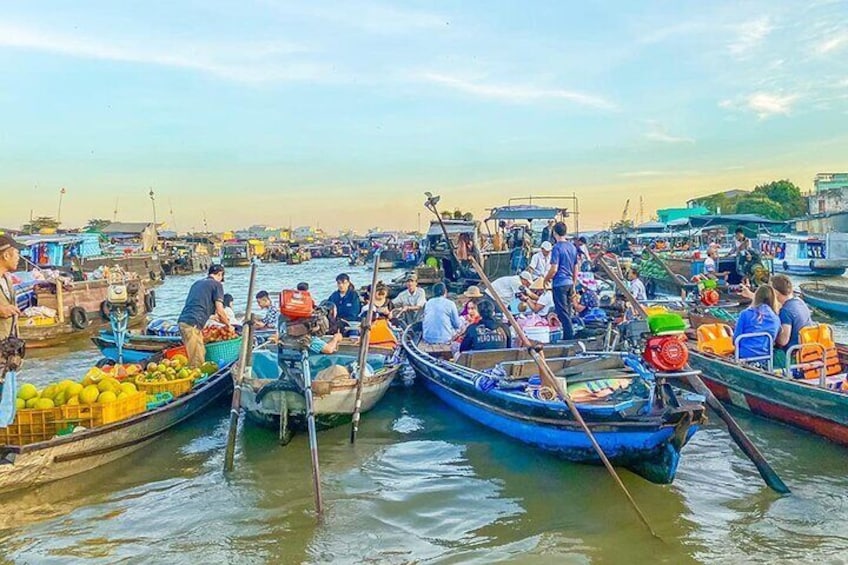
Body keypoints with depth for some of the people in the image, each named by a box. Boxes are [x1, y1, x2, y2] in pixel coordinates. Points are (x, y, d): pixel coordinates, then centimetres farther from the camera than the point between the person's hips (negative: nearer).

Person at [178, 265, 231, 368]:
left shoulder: (197, 283, 25)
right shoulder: (217, 284, 3)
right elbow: (219, 310, -3)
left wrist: (218, 318, 45)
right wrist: (227, 323, 15)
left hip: (182, 321, 8)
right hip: (193, 324, -8)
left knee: (201, 354, 17)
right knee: (197, 362, -5)